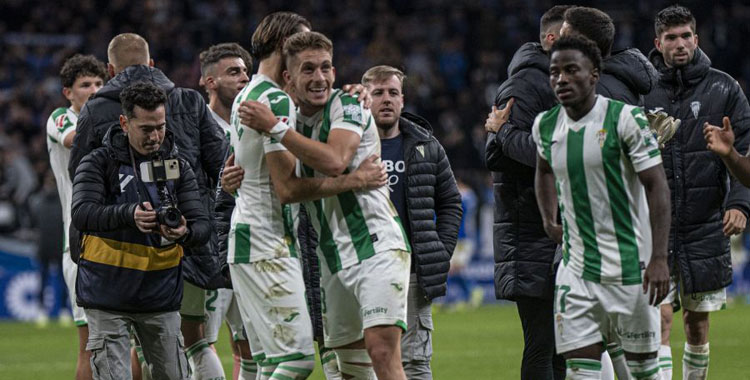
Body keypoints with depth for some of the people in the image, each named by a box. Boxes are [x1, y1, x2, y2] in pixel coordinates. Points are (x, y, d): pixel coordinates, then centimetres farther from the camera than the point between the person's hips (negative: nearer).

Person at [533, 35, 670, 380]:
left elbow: (656, 186, -12)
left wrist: (659, 258, -20)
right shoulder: (545, 125, 6)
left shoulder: (625, 119, -11)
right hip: (577, 270, 4)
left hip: (630, 267, -4)